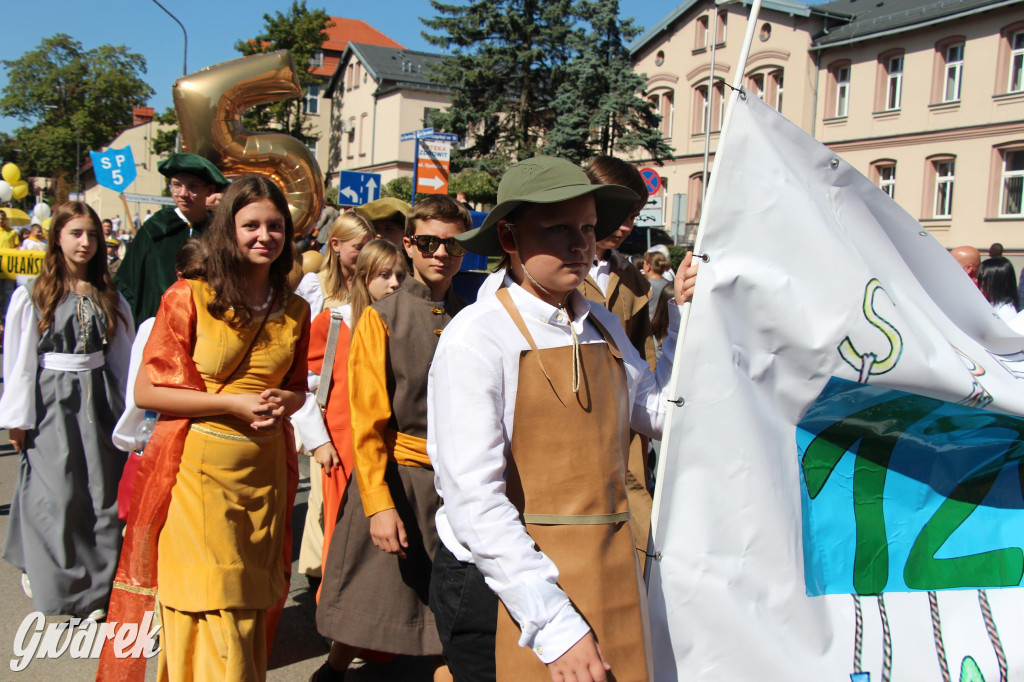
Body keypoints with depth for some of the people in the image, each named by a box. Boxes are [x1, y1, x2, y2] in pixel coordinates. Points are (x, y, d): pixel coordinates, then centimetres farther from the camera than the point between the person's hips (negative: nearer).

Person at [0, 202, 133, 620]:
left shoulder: (107, 295, 7)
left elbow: (123, 354, 10)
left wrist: (128, 410, 9)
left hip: (99, 398, 3)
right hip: (52, 402, -3)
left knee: (103, 491, 5)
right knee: (57, 493, -1)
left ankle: (97, 589, 17)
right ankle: (41, 569, 24)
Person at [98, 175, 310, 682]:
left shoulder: (295, 311, 8)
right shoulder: (190, 297, -5)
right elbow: (147, 391, -6)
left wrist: (282, 402, -5)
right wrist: (233, 402, -13)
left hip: (265, 469, 4)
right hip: (198, 467, -4)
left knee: (250, 611, 12)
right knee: (209, 618, -2)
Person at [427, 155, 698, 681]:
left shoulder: (604, 328, 7)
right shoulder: (477, 336, -14)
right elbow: (472, 499, -20)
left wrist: (684, 318, 4)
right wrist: (554, 625, -22)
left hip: (605, 577, 6)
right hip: (503, 585, -6)